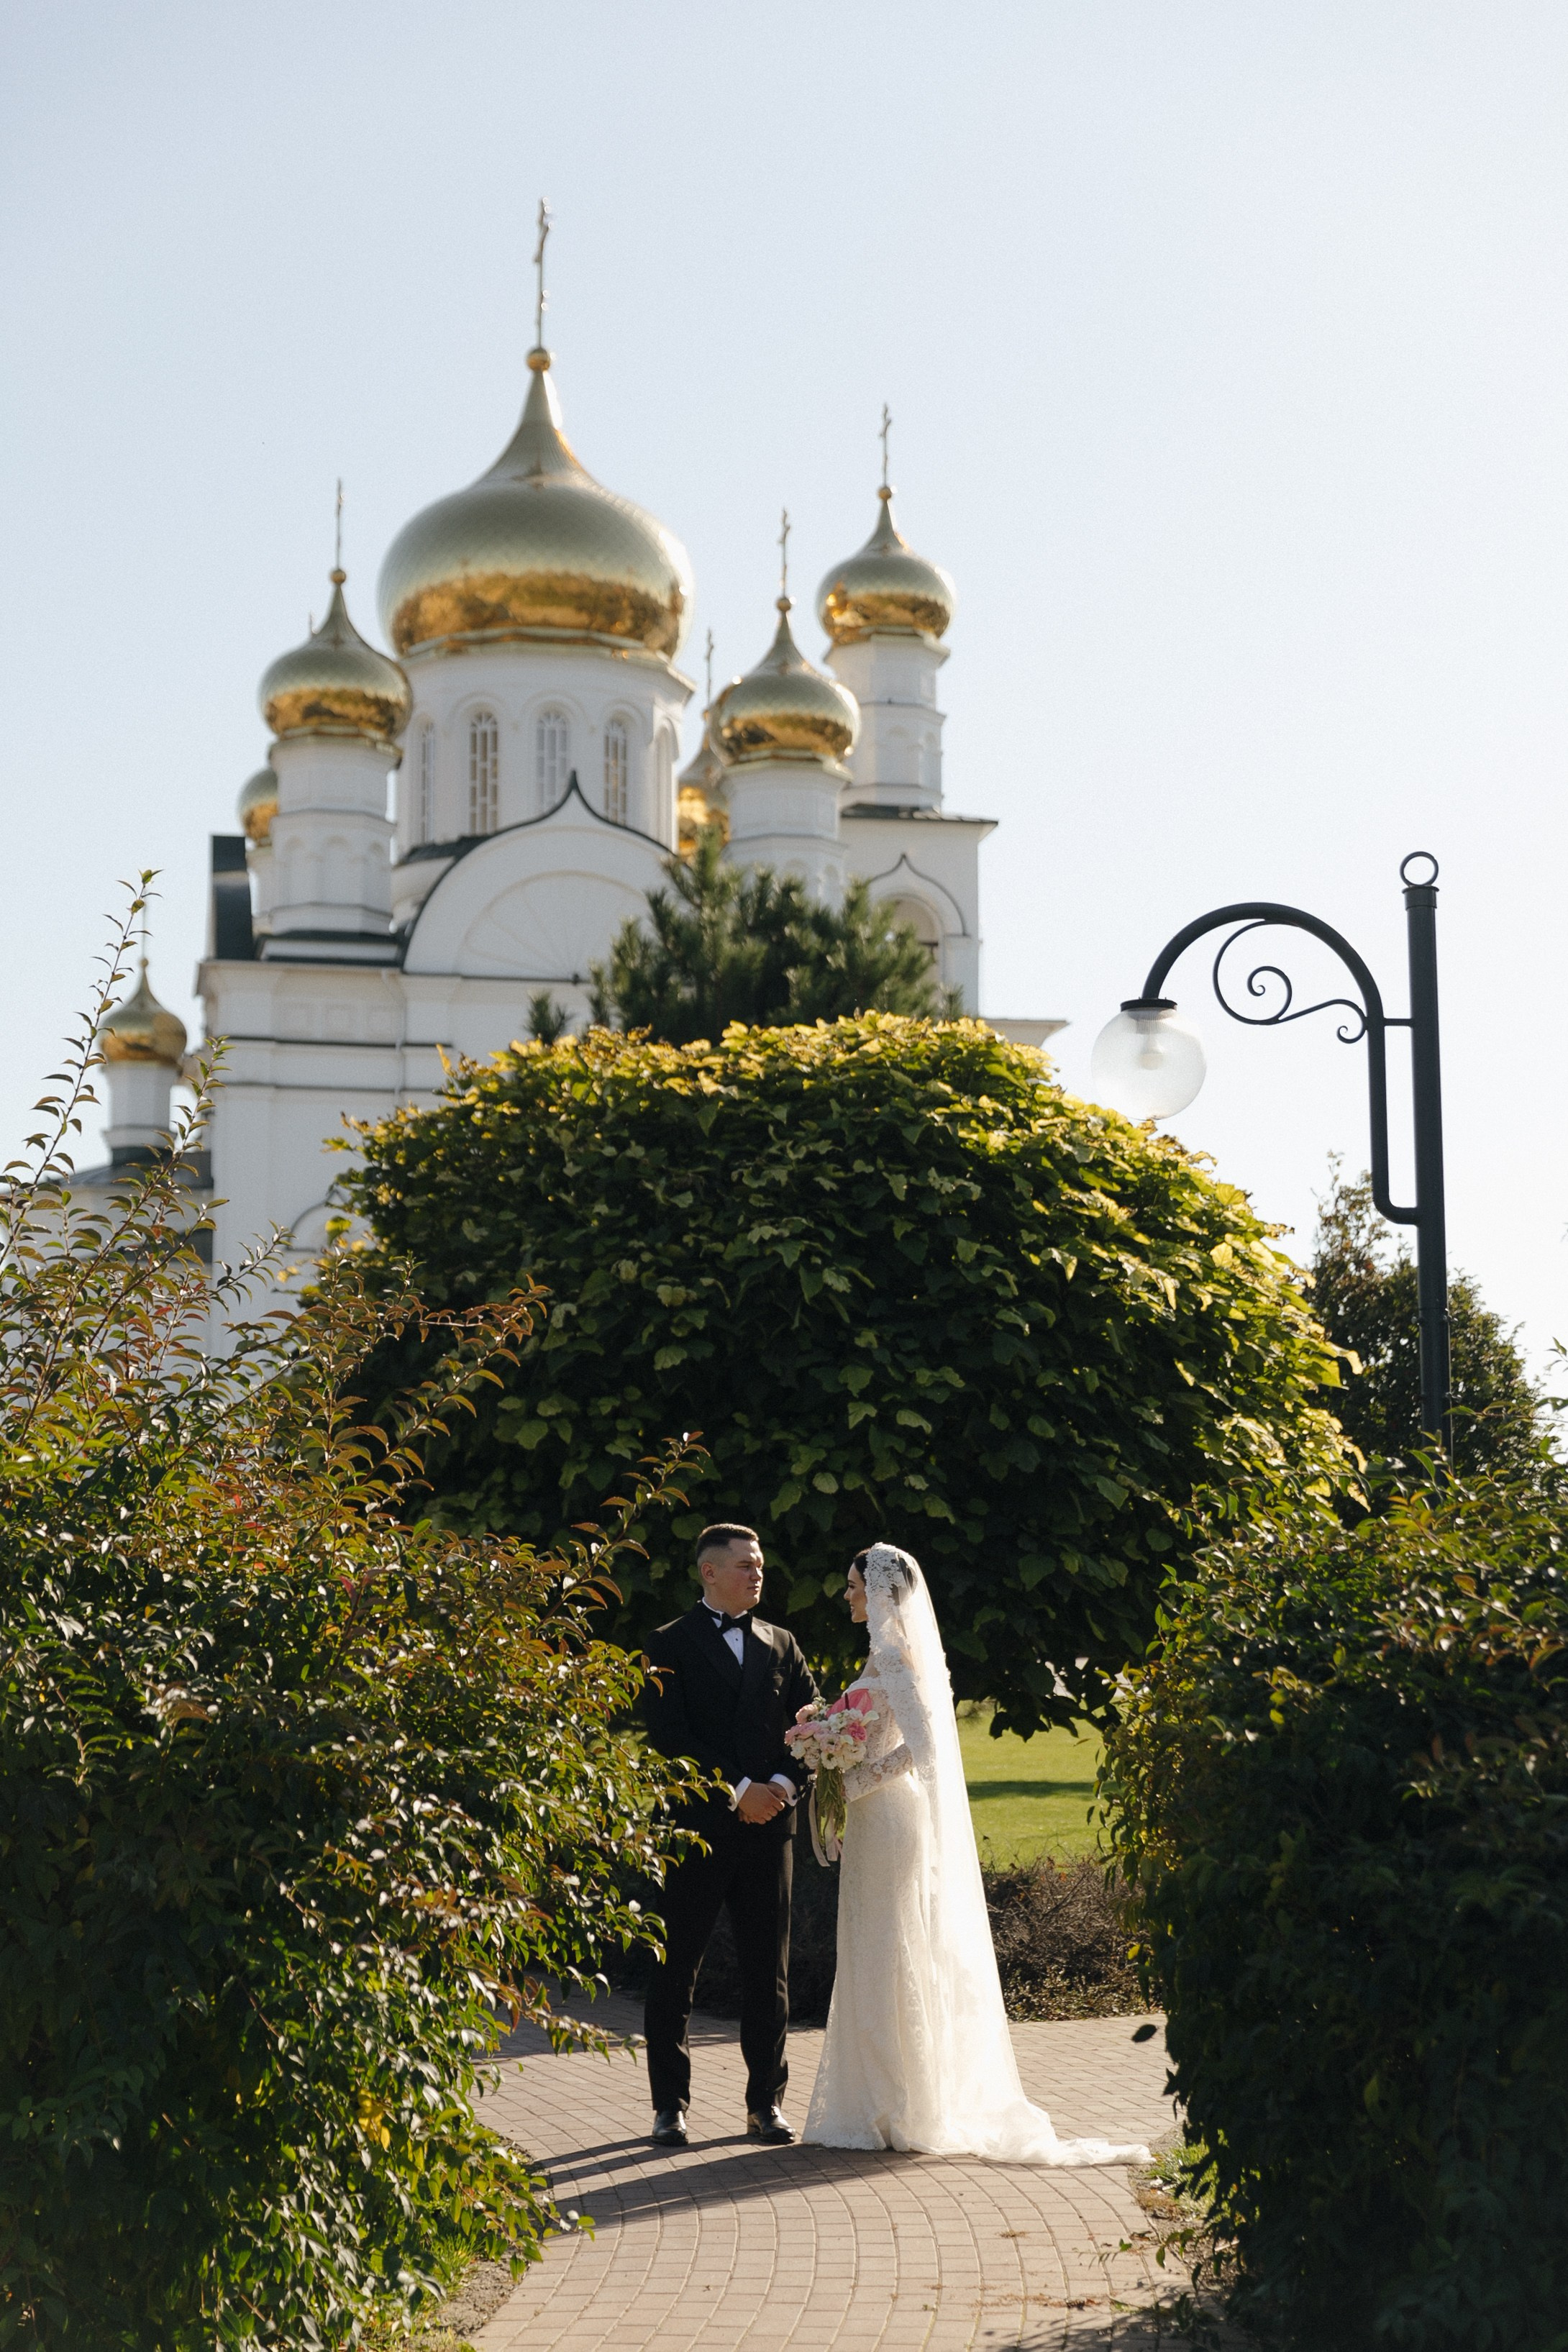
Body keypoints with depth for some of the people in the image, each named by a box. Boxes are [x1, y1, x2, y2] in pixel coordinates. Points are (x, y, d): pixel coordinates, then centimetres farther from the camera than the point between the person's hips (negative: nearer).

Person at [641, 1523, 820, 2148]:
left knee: (768, 1969, 5)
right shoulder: (671, 1646, 1)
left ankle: (766, 2102, 13)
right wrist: (738, 1789, -14)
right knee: (676, 1968, 1)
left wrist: (784, 1784, -9)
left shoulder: (781, 1645, 14)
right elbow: (670, 1737, -9)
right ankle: (670, 2105, 10)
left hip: (769, 1823, 4)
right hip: (697, 1824, -3)